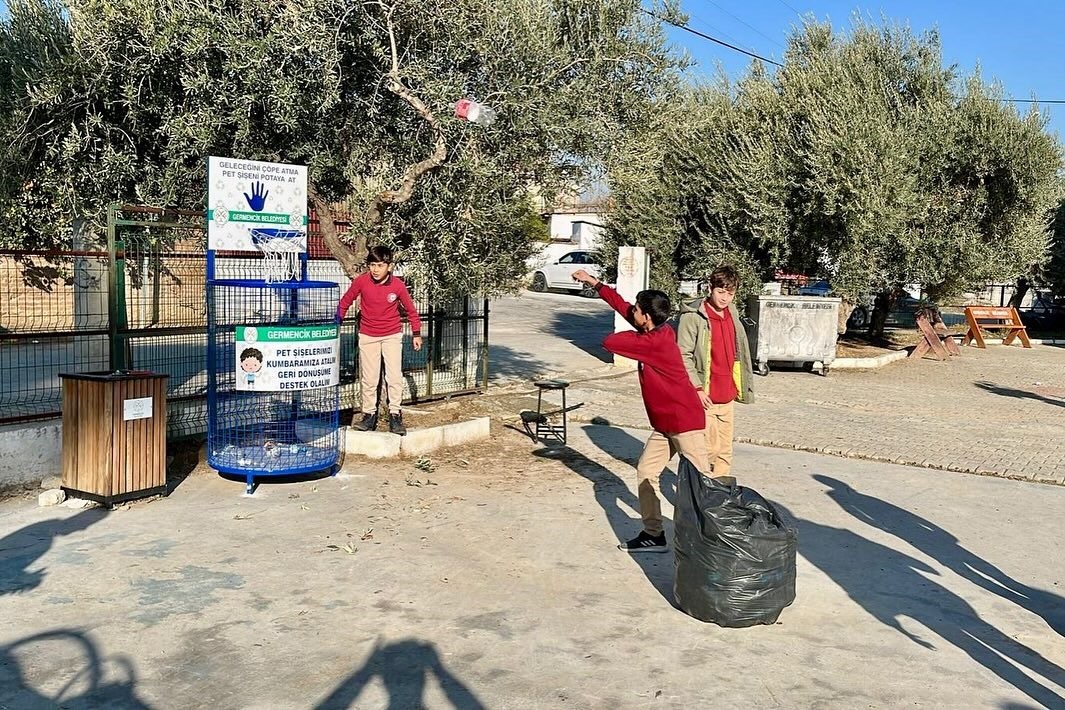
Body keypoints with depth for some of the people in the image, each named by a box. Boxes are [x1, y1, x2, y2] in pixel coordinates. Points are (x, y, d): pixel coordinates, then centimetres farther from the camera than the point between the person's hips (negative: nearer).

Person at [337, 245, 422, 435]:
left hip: (392, 335, -1)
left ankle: (395, 415, 2)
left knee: (395, 376, -7)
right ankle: (369, 415, 17)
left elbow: (410, 309, 1)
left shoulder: (398, 285, -13)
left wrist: (417, 333, 5)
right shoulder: (361, 281, -13)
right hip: (368, 336, 1)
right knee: (368, 378, 5)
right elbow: (345, 301, 3)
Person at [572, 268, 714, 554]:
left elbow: (610, 342, -22)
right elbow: (623, 307, 14)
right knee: (645, 472, 9)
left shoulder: (655, 341, -23)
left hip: (684, 421, -10)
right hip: (664, 422, 10)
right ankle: (653, 535, 16)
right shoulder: (656, 331, 4)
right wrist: (594, 283, 17)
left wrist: (633, 336, -2)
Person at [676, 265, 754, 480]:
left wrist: (742, 387, 18)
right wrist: (697, 388, -19)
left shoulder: (732, 314, 12)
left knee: (724, 448, 13)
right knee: (710, 447, -7)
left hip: (726, 395, 7)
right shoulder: (692, 316, -11)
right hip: (703, 396, -7)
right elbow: (683, 356, -13)